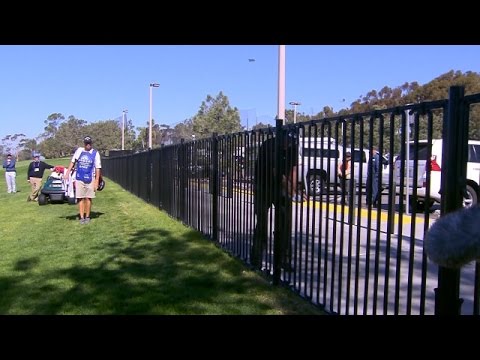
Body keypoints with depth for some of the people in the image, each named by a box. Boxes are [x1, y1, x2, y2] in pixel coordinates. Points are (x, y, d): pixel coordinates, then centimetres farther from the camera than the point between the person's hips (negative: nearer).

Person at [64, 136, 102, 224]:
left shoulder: (95, 153, -2)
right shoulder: (79, 151, 6)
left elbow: (98, 168, -3)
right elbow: (73, 162, 15)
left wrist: (97, 181, -7)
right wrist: (67, 173, 8)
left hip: (90, 179, -2)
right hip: (79, 178, 2)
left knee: (88, 198, 4)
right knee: (80, 198, 2)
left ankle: (87, 217, 16)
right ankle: (82, 217, 9)